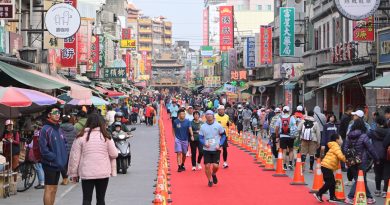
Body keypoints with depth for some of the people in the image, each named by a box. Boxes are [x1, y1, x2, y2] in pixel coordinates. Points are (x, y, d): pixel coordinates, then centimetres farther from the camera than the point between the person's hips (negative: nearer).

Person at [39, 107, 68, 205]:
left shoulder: (59, 129, 12)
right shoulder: (45, 129, -12)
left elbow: (64, 144, 21)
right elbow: (43, 149, -17)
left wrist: (64, 158, 7)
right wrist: (54, 158, -16)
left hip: (59, 164, 8)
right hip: (50, 164, -8)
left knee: (54, 189, 13)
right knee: (49, 189, -6)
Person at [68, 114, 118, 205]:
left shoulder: (81, 137, -4)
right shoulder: (106, 136, -3)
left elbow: (74, 157, -2)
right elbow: (114, 154, -1)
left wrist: (73, 173, 6)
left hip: (86, 173, -1)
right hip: (103, 173, 1)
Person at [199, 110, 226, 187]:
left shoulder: (218, 125, -3)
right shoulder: (203, 126, 1)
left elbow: (223, 135, 6)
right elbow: (200, 138, 5)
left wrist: (220, 145, -7)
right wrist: (204, 143, -15)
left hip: (216, 150, -1)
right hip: (206, 150, 1)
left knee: (215, 166, -9)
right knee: (207, 166, -2)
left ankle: (214, 174, 25)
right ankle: (210, 180, 19)